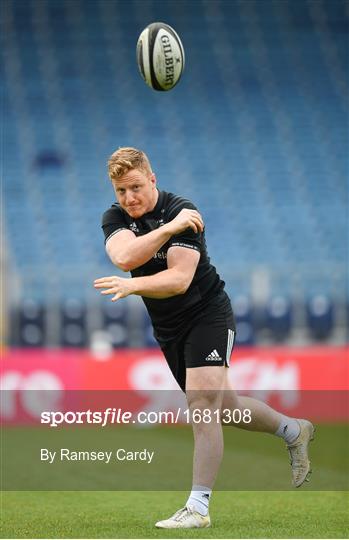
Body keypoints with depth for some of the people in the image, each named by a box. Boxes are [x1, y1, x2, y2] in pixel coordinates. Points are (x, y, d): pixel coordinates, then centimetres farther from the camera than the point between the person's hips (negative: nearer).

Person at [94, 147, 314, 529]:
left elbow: (179, 279, -31)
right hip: (167, 328, 7)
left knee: (202, 403, -21)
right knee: (223, 406, 16)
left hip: (207, 314, -6)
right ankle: (293, 431, 41)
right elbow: (124, 257, -26)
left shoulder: (182, 212, -20)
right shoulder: (115, 218, -4)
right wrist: (168, 228, -33)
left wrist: (133, 286, -45)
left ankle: (198, 508, -20)